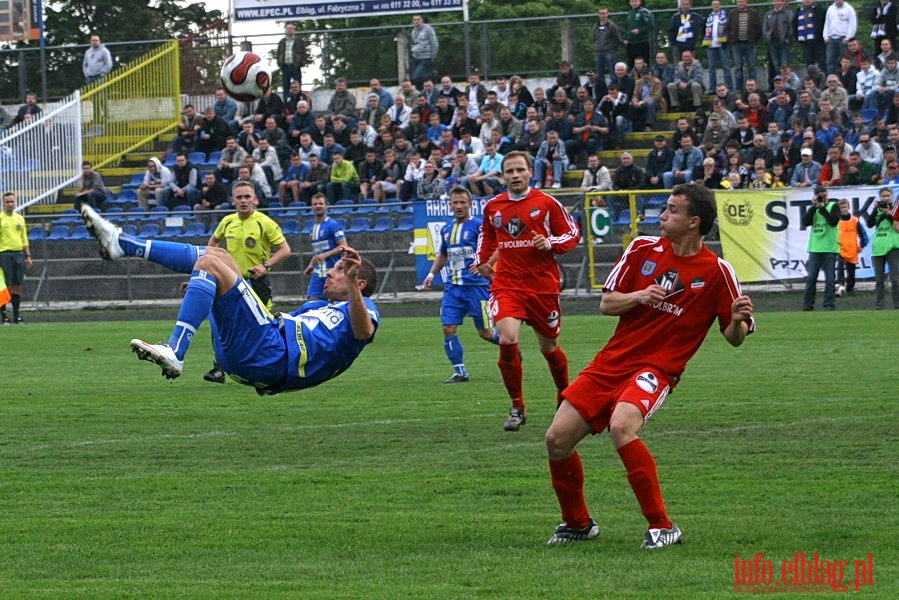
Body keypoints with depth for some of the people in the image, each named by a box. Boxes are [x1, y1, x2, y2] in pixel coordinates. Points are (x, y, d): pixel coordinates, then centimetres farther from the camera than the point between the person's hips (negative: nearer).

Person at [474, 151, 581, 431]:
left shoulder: (547, 203, -3)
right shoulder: (493, 206, 7)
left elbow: (573, 233, 2)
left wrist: (550, 243, -15)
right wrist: (482, 259, 12)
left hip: (543, 285, -1)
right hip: (507, 284, 1)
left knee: (549, 348, 11)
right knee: (507, 340, -21)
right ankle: (517, 408, -8)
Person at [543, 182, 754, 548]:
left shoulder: (717, 271, -6)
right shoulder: (644, 249, 4)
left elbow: (734, 337, -1)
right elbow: (606, 304, 7)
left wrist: (739, 321, -24)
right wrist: (638, 297, -13)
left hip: (656, 369, -5)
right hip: (611, 362, 5)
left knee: (621, 427, -34)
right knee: (557, 439, -3)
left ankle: (662, 526, -24)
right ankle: (577, 523, 23)